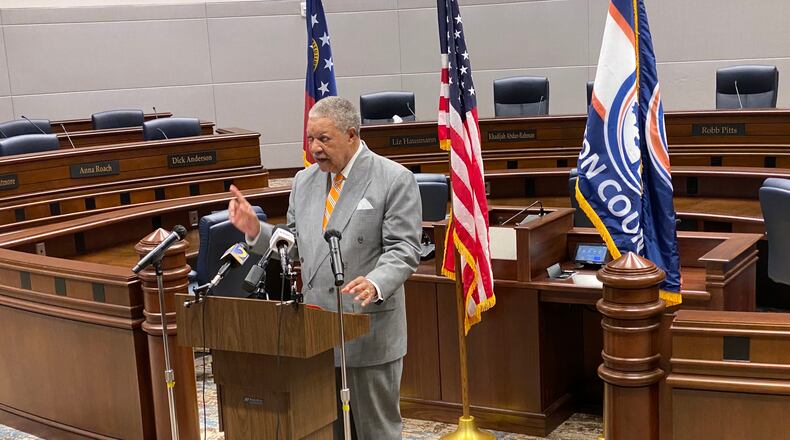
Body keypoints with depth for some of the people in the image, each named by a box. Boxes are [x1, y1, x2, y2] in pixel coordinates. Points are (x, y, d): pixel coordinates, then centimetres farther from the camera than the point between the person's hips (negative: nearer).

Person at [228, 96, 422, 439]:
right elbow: (295, 245, 15)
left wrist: (375, 283, -31)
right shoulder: (304, 181, 11)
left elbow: (403, 250, -12)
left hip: (368, 332, -5)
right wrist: (255, 229, -2)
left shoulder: (395, 180, -7)